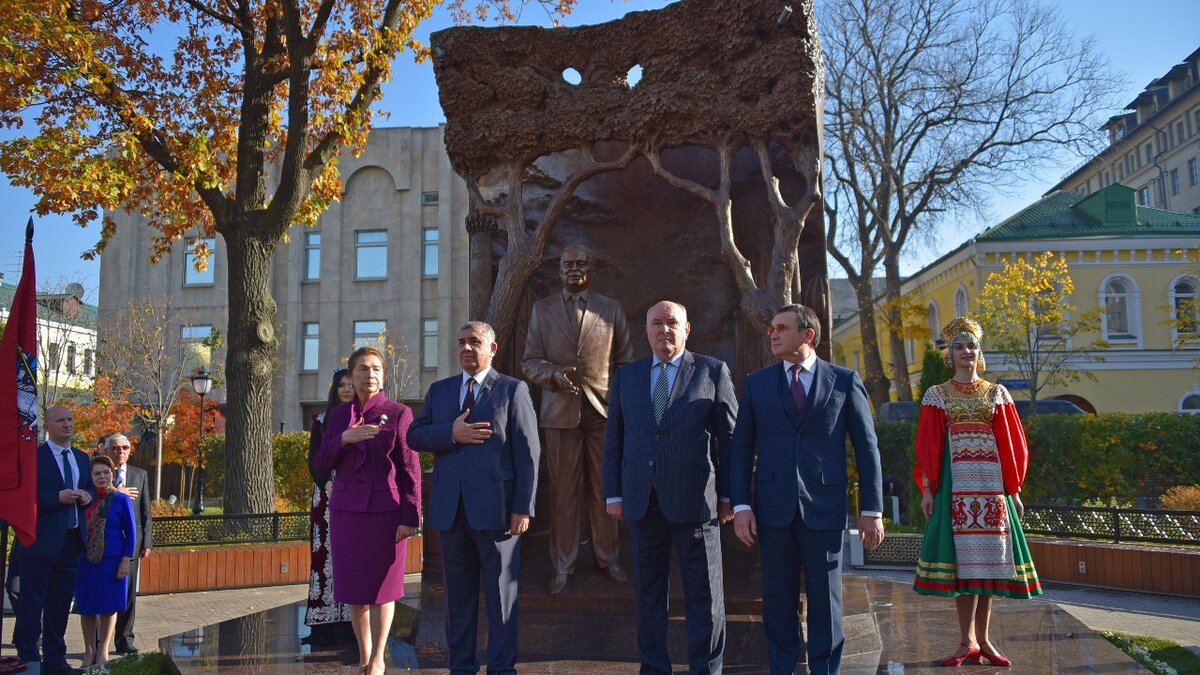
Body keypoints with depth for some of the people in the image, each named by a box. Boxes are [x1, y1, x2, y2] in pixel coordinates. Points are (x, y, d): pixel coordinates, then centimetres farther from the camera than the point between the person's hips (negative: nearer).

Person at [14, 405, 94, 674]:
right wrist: (58, 497, -23)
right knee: (32, 603, 0)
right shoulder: (34, 457, -7)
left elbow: (91, 489, 22)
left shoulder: (82, 458, 14)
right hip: (42, 540, -6)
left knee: (60, 604, 14)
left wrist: (88, 496, 0)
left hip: (71, 540, 6)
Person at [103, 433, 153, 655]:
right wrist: (114, 494, -17)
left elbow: (146, 512, 9)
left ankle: (125, 640, 13)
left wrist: (147, 542, 4)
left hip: (131, 541, 2)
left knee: (128, 593, 5)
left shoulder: (140, 475, 10)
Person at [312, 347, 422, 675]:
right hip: (347, 510, 3)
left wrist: (410, 517, -10)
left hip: (386, 511, -3)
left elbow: (410, 470, -5)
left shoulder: (399, 413, -4)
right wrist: (343, 439, -12)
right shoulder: (339, 415, 8)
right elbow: (320, 465, 5)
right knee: (354, 586, 9)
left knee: (381, 586, 4)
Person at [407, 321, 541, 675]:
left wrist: (523, 507, -10)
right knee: (458, 593, 11)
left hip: (495, 506, -4)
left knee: (501, 592, 3)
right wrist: (451, 434, -12)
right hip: (451, 508, 4)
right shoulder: (439, 390, 15)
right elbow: (414, 435, 7)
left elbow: (528, 452, -3)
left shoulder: (513, 390, 2)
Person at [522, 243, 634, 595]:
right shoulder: (542, 309, 9)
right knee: (563, 490, 1)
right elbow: (530, 361, 7)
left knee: (604, 488, 5)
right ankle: (563, 566, 12)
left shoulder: (612, 309, 9)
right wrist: (555, 374, -13)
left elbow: (625, 361, 11)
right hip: (560, 409, 0)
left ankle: (607, 558, 20)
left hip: (602, 408, 0)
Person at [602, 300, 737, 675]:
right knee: (648, 590, 11)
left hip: (695, 500, -3)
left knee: (704, 594, 4)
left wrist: (729, 494, -2)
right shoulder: (626, 376, 11)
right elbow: (613, 438, 11)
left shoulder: (713, 371, 2)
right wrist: (613, 494, 6)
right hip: (642, 501, 3)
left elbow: (730, 436, 1)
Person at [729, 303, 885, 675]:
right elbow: (742, 448, 5)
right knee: (778, 601, 8)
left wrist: (872, 510, 0)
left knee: (825, 601, 7)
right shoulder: (757, 382, 7)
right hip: (774, 507, 2)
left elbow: (867, 447, 3)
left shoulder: (844, 381, 2)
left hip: (824, 506, -1)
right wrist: (740, 505, -3)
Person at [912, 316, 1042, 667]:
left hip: (990, 481, 2)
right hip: (956, 483, -2)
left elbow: (1012, 444, 9)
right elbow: (927, 446, 3)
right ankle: (969, 641, -2)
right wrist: (927, 489, -4)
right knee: (963, 557, -5)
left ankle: (981, 639, 9)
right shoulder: (936, 395, 6)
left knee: (988, 557, 1)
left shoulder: (997, 394, 10)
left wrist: (1014, 489, 4)